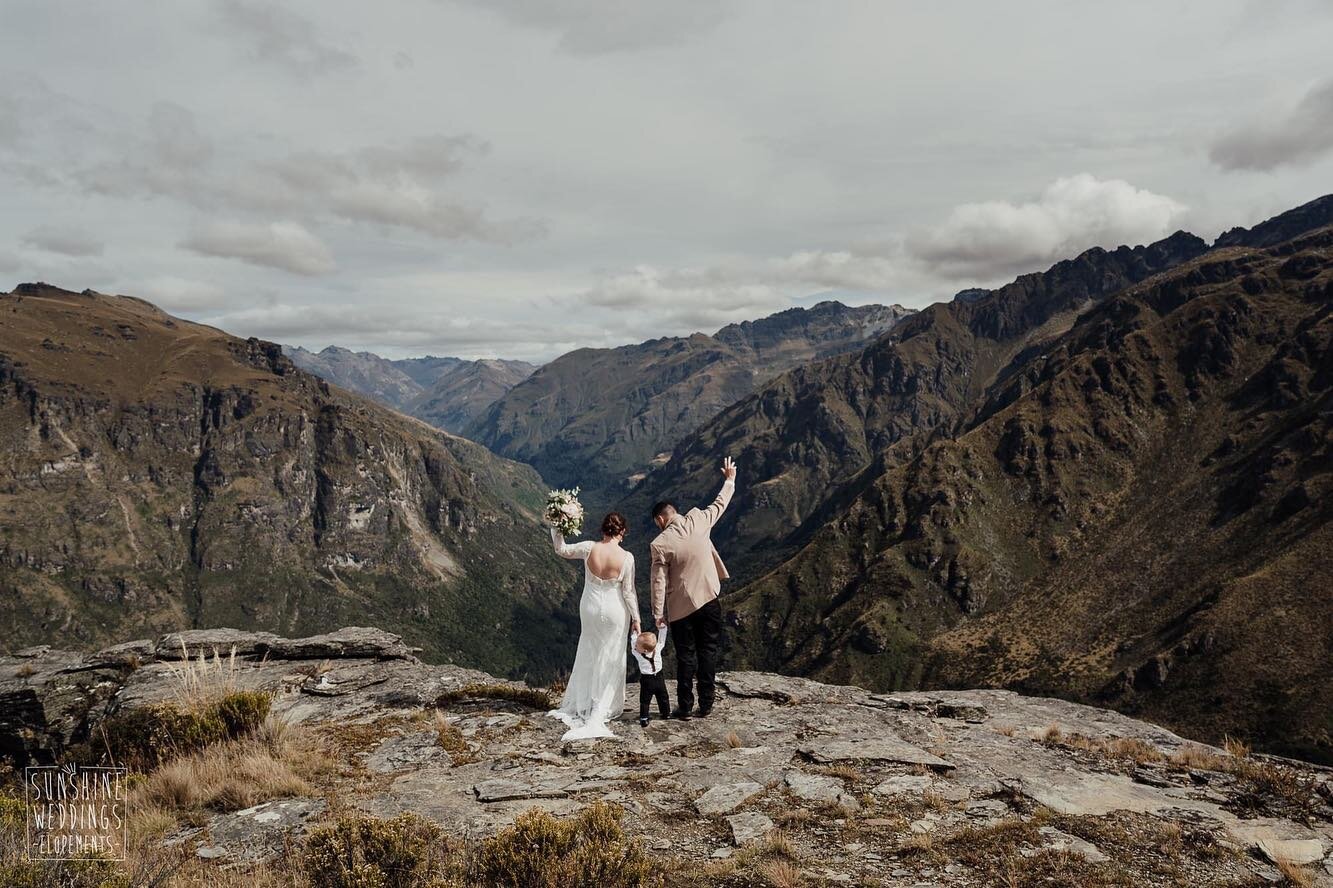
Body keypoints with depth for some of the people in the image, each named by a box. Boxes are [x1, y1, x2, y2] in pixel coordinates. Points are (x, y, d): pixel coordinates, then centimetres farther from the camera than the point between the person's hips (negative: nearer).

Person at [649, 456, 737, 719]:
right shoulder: (697, 520, -6)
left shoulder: (660, 544, -13)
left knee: (685, 656, 8)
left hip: (681, 607, -2)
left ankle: (685, 706, 13)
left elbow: (659, 582, -10)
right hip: (709, 601, 2)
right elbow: (719, 505, 12)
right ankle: (706, 704, 14)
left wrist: (658, 613, -1)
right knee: (708, 652, 10)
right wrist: (729, 481, 28)